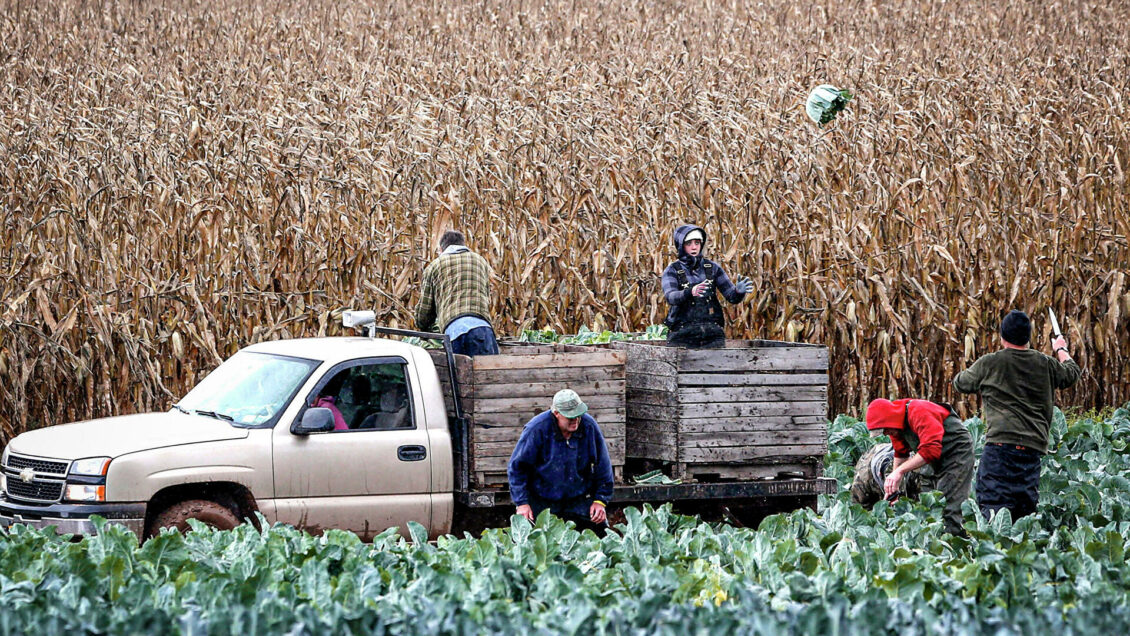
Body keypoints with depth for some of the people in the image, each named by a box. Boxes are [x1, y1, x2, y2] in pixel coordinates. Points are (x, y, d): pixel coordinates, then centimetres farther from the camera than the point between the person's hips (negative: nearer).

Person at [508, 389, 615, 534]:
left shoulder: (589, 427, -9)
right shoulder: (537, 429, -17)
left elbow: (603, 466, 4)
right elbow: (517, 467, -7)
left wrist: (600, 500, 0)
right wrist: (522, 503, -12)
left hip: (579, 499, 2)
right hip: (541, 501, -2)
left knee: (599, 529, -10)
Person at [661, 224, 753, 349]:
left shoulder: (712, 267, 9)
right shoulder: (672, 271, 2)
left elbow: (732, 297, 6)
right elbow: (671, 297, -18)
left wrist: (739, 291, -18)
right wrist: (690, 292, -39)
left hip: (712, 333, 2)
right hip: (682, 333, -2)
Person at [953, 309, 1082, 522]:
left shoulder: (989, 363, 1)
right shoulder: (1045, 364, 11)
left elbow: (960, 383, 17)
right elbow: (1072, 373, 32)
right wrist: (1061, 350, 52)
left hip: (1000, 441, -4)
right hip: (1033, 446, 4)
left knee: (992, 505, -12)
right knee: (1025, 510, 9)